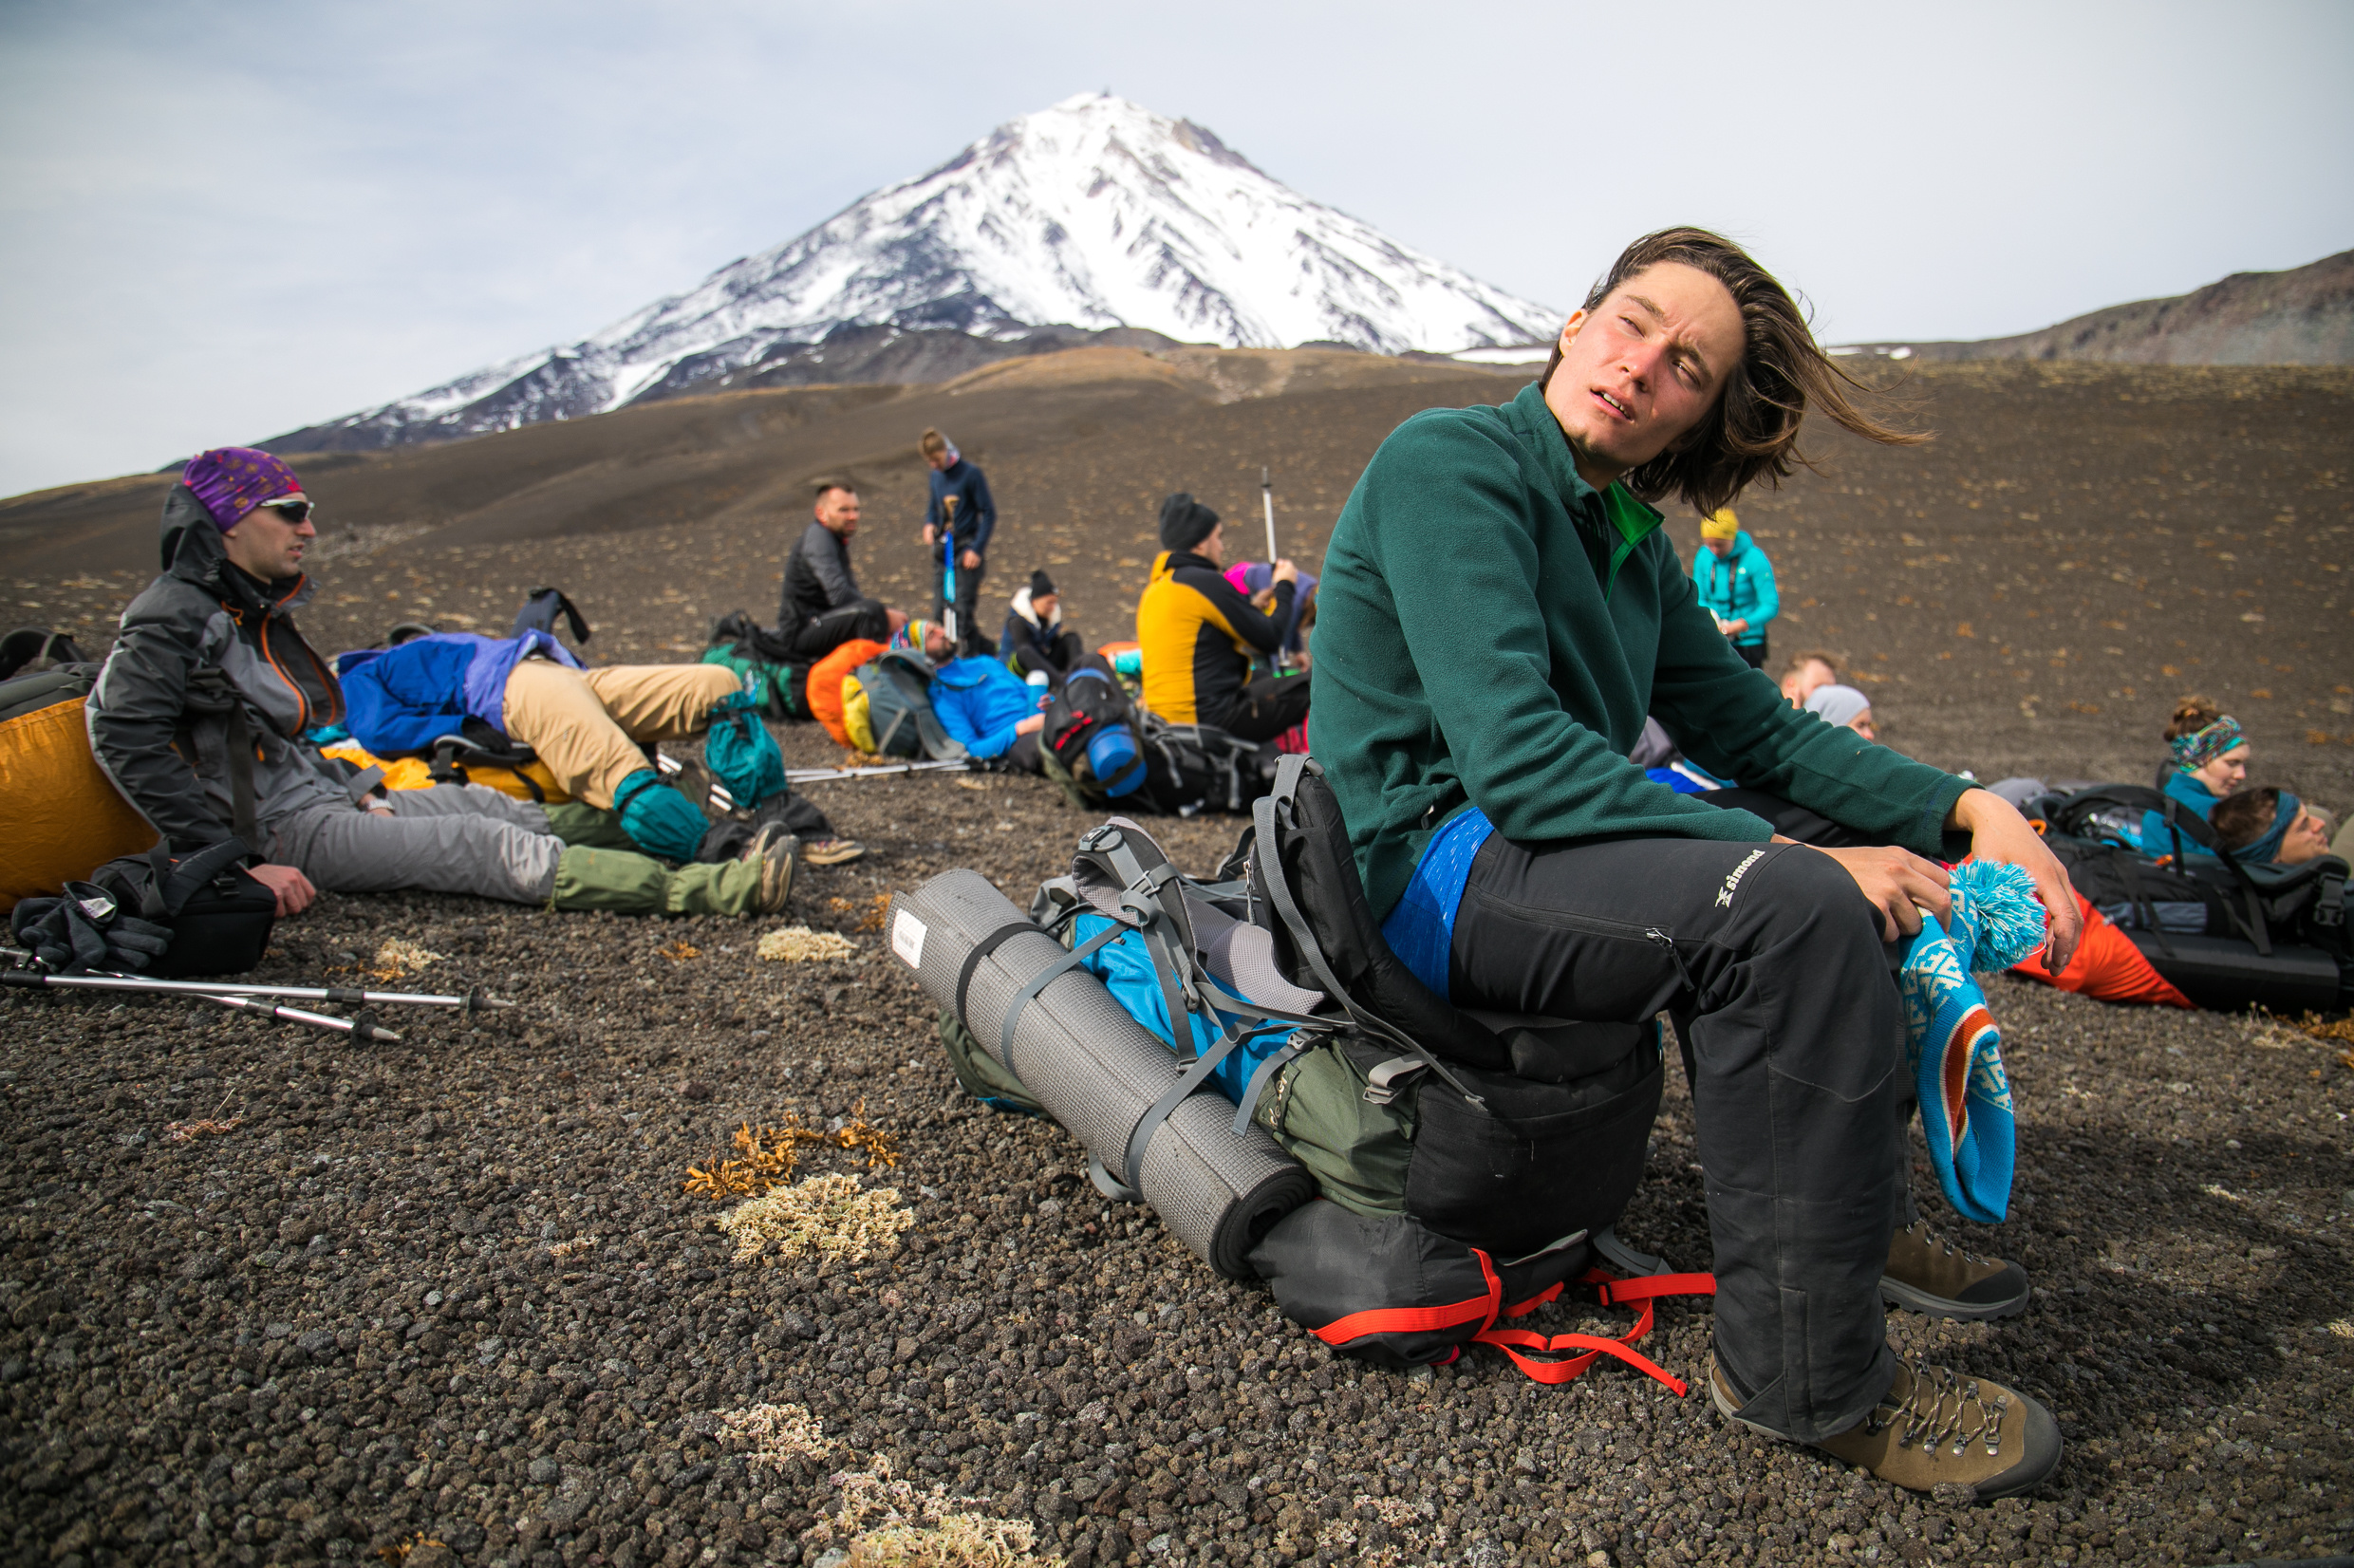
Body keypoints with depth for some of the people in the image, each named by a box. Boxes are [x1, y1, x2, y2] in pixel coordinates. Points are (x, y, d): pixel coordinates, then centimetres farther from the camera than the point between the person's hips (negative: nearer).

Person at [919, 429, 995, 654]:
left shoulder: (971, 473, -9)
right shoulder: (936, 475, 11)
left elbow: (988, 513, -8)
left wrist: (976, 549, -15)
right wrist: (929, 524, 2)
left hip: (966, 549, -7)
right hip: (942, 549, 7)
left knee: (963, 610, -9)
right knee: (940, 611, 5)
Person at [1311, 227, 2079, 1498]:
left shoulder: (1629, 541, 11)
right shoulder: (1451, 464, -16)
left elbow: (1756, 732, 13)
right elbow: (1513, 759, -26)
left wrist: (1967, 807, -2)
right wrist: (1788, 855, -26)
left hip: (1538, 840, 10)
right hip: (1422, 863, -9)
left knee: (1880, 846, 15)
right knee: (1796, 911, -28)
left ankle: (1855, 1208, 19)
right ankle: (1806, 1376, -13)